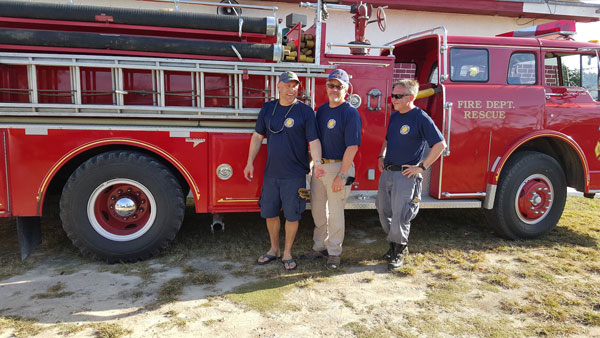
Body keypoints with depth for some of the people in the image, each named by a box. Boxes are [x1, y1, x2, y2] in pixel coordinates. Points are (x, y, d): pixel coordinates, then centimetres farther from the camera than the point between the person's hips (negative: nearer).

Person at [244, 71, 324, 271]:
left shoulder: (305, 111, -6)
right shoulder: (268, 108, 6)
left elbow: (313, 141, -11)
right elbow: (258, 136, 12)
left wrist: (317, 162, -27)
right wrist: (250, 162, 8)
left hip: (295, 174, -4)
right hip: (271, 173, 4)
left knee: (292, 215, 4)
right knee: (269, 213, 13)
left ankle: (287, 253, 24)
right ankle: (274, 249, 33)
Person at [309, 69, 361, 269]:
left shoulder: (350, 113, -12)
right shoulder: (321, 110, 10)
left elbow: (352, 147, -17)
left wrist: (341, 175, -20)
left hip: (338, 167, -7)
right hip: (319, 166, 7)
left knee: (335, 213, 3)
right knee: (317, 210, 16)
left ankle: (334, 252, 19)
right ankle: (319, 246, 33)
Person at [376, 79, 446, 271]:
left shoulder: (421, 118, -12)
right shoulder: (394, 116, 11)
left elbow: (440, 144, -14)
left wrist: (422, 167, -15)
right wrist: (382, 157, 12)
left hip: (405, 175, -7)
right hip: (387, 172, 8)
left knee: (400, 217, -1)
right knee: (384, 212, 14)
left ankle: (399, 252, 20)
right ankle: (394, 245, 34)